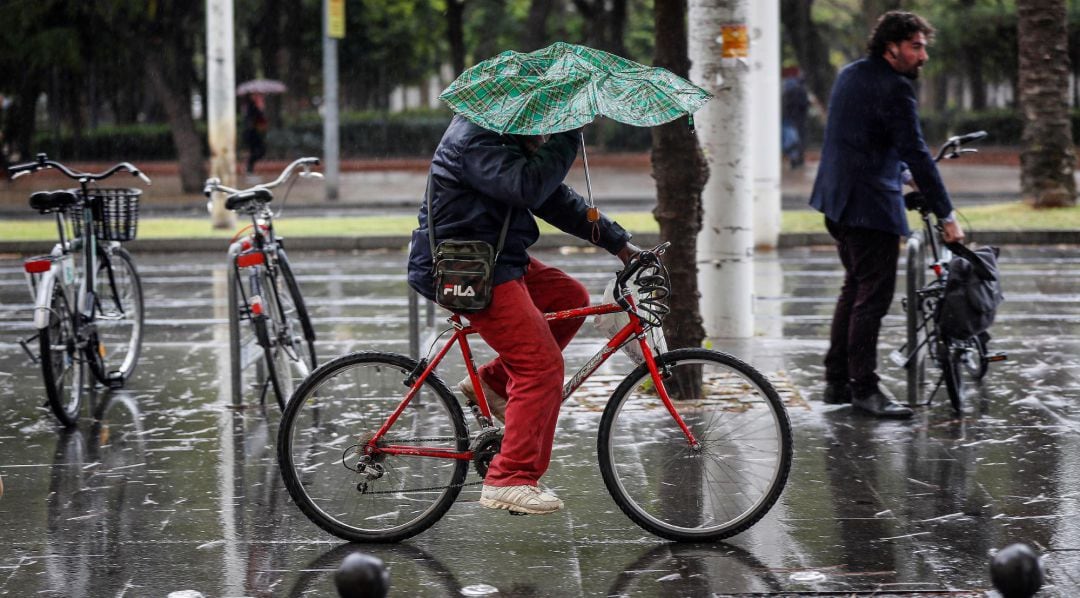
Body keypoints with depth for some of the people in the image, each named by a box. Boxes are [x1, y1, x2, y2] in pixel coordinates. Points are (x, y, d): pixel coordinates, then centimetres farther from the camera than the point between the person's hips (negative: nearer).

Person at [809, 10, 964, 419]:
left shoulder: (850, 74, 12)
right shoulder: (895, 88, -16)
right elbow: (916, 154, -18)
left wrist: (897, 168, 31)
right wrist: (946, 216, -16)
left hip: (837, 200, 10)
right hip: (871, 204, -10)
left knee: (855, 288, 18)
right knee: (873, 295, -5)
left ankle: (837, 381, 21)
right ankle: (864, 389, -3)